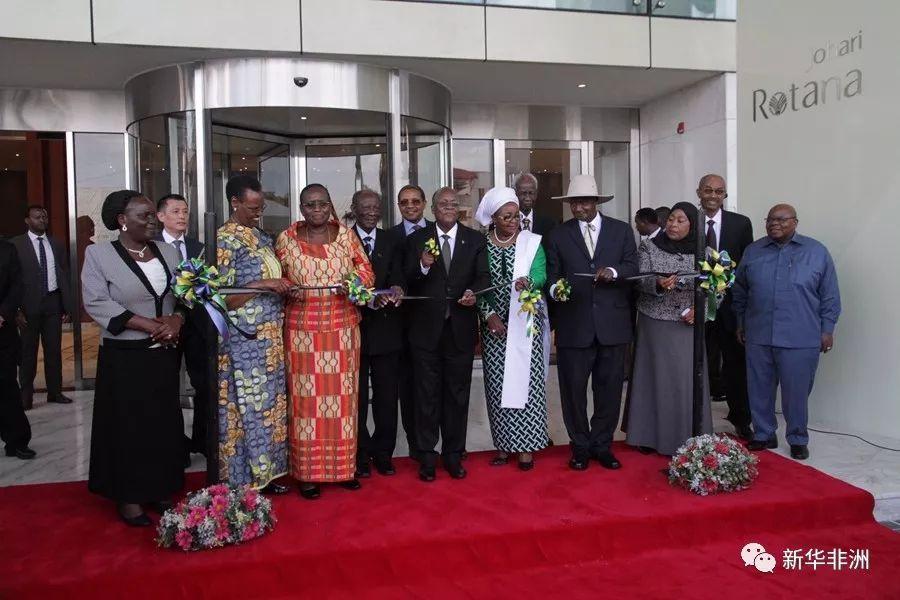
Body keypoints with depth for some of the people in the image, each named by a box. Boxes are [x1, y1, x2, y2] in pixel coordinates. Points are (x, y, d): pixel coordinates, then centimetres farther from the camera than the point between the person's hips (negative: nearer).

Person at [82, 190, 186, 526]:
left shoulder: (168, 252, 8)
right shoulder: (98, 254, -4)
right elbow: (96, 303, -13)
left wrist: (176, 319, -14)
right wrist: (149, 325, -18)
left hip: (164, 354, 4)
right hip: (124, 357, -4)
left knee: (165, 422, 9)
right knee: (128, 425, 3)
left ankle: (161, 490, 22)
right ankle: (129, 496, 16)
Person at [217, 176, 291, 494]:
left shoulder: (262, 237, 11)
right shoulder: (224, 240, -12)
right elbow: (222, 298, -16)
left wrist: (283, 286, 0)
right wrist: (262, 285, -22)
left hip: (270, 338, 8)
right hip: (243, 341, -8)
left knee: (269, 403, 13)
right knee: (247, 406, 1)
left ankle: (265, 473, 25)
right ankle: (245, 479, 14)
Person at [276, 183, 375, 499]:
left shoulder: (346, 235, 5)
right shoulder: (286, 239, 2)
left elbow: (366, 271, 7)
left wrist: (356, 281, -14)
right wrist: (286, 290, -13)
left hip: (343, 330, 2)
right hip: (303, 330, -1)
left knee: (342, 396, 7)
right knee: (307, 398, 1)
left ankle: (343, 466, 19)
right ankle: (307, 472, 11)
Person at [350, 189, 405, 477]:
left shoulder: (393, 240, 10)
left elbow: (398, 274, -4)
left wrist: (396, 288, -27)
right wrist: (371, 300, -27)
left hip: (387, 329, 3)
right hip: (355, 327, -2)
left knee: (387, 396, 9)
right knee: (357, 397, 7)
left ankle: (383, 453, 23)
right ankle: (360, 455, 20)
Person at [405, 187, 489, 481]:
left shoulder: (475, 240, 6)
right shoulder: (416, 240, 3)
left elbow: (484, 276, -2)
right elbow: (407, 283, -3)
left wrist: (473, 292, -23)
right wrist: (423, 266, -22)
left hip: (460, 328, 1)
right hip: (426, 328, -1)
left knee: (458, 394, 10)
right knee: (427, 395, 7)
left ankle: (453, 455, 23)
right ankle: (427, 456, 17)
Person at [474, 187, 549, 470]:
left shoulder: (532, 241, 2)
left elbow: (540, 275, -9)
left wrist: (527, 281, -32)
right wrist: (489, 315, -10)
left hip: (526, 322, -1)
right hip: (493, 323, 1)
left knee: (526, 380, -1)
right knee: (497, 384, 4)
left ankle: (526, 445, 9)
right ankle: (503, 444, 15)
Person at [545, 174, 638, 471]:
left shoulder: (622, 230, 9)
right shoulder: (558, 235, 7)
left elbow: (633, 267, 4)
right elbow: (552, 276, 4)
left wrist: (613, 272, -16)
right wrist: (555, 289, -17)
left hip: (612, 323, 1)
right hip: (573, 324, 0)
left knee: (609, 388, 8)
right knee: (573, 388, 4)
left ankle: (602, 445, 23)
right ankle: (580, 447, 19)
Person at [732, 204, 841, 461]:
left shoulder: (817, 251, 0)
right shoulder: (753, 251, 7)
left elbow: (830, 295, 2)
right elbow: (740, 291, 14)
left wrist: (827, 329, -1)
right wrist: (741, 322, 14)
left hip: (800, 339, -3)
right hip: (758, 336, 3)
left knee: (796, 392, 6)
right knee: (759, 390, 10)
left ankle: (798, 439, 23)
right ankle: (764, 435, 25)